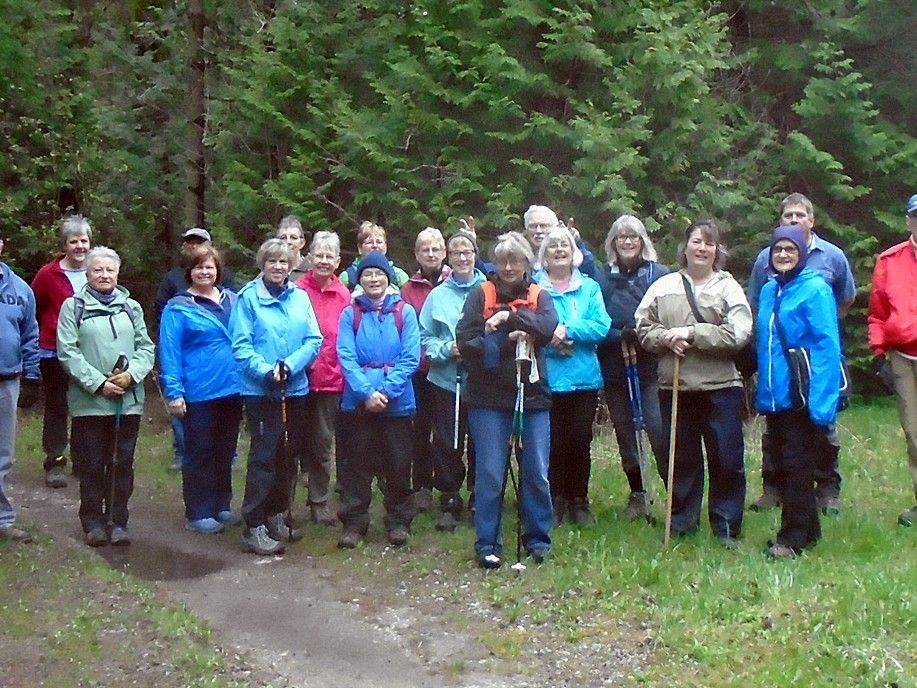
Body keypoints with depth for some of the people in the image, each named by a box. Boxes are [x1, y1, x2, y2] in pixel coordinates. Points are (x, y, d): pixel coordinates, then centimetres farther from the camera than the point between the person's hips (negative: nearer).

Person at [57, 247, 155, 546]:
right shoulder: (73, 306, 1)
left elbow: (146, 348, 8)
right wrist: (98, 383, -14)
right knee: (92, 464, 4)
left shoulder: (131, 307, 12)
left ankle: (118, 521, 16)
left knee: (122, 463, 7)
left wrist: (131, 374, -11)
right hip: (89, 401, -3)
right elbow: (67, 352, -7)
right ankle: (93, 522, 15)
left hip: (128, 400, 3)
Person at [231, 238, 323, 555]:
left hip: (295, 389, 5)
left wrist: (290, 365, -14)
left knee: (288, 454, 14)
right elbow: (241, 345, -9)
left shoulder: (300, 297, 7)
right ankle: (254, 528, -1)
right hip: (260, 390, -5)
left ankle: (278, 516, 29)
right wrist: (267, 371, -22)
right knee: (264, 456, -7)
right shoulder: (248, 297, -4)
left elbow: (314, 340, 1)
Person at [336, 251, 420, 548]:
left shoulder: (404, 312, 2)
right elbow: (346, 357, -5)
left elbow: (411, 357, -5)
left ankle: (399, 521, 20)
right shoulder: (350, 314, 4)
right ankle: (353, 522, 16)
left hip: (397, 401, 0)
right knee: (357, 463, 7)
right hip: (358, 401, 1)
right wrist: (367, 392, -17)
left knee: (398, 464, 7)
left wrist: (387, 390, -15)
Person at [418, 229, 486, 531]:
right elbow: (425, 337, 6)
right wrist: (447, 349, -11)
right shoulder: (437, 295, 7)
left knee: (481, 441, 6)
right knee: (447, 443, 4)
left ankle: (479, 498, 21)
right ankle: (449, 501, 14)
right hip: (446, 380, 1)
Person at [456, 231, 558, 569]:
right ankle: (487, 544, 10)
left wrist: (510, 316, -22)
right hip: (489, 397, -2)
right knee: (490, 473, 0)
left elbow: (548, 327, -12)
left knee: (537, 472, 6)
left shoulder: (539, 296, 9)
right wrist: (506, 340, -17)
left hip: (532, 395, 2)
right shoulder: (480, 294, 3)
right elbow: (465, 341, -7)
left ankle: (538, 538, 21)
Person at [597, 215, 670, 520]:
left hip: (650, 366, -3)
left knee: (659, 427, -12)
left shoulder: (659, 274, 0)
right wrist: (620, 336, -12)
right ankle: (638, 495, 23)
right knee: (624, 430, 11)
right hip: (615, 368, 3)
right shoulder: (603, 277, 6)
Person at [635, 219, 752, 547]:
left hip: (720, 386, -2)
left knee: (726, 459, 2)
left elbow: (737, 334, -11)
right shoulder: (663, 286, 9)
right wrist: (666, 338, -12)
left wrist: (691, 333, -14)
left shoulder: (728, 287, 1)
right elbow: (643, 328, 8)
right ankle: (681, 523, 24)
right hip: (674, 385, 2)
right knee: (681, 458, 11)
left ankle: (727, 528, 14)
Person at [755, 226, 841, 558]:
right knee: (783, 466, 14)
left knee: (797, 467, 1)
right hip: (774, 395, 7)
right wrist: (762, 387, 10)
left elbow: (827, 346, -16)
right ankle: (806, 530, 27)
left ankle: (794, 537, 11)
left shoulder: (815, 289, -10)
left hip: (800, 395, -7)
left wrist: (821, 400, -22)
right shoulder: (768, 291, 11)